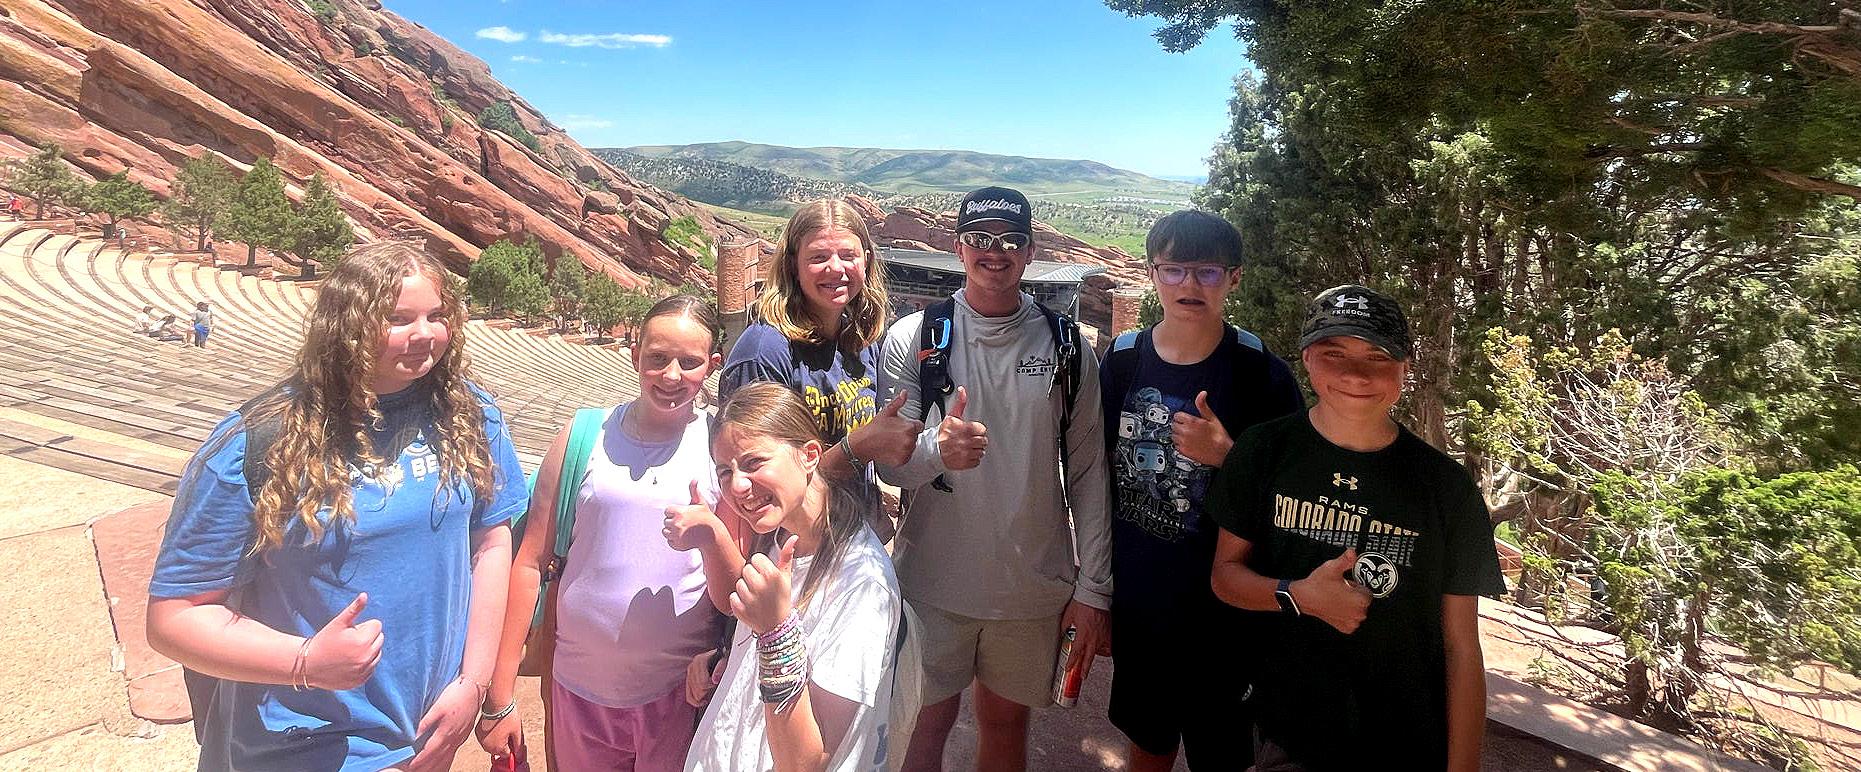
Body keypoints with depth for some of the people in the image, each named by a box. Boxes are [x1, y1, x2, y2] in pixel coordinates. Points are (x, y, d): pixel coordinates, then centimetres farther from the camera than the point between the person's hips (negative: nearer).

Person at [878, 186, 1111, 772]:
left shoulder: (1068, 347, 0)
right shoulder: (913, 337, -4)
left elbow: (1088, 473, 2)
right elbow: (888, 464, -6)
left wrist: (1093, 588, -1)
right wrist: (936, 448, -29)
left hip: (1035, 587, 2)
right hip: (933, 579, -1)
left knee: (1007, 723, 18)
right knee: (928, 722, 12)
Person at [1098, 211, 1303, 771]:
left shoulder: (1261, 373, -11)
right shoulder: (1123, 361, -3)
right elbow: (1100, 473, 5)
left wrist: (1227, 456, -24)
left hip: (1222, 604, -2)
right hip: (1135, 598, 3)